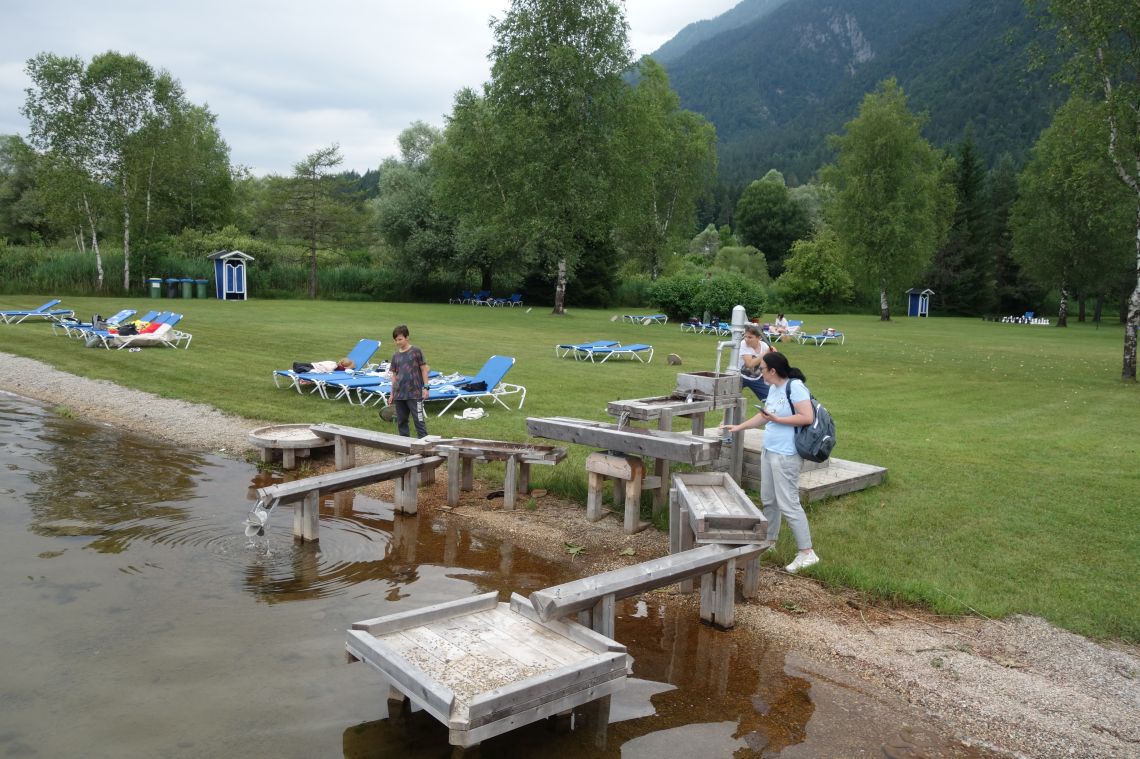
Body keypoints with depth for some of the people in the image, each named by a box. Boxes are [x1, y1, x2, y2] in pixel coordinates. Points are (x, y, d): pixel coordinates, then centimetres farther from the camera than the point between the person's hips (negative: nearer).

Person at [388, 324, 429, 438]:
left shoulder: (416, 351, -3)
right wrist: (392, 393, 12)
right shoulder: (395, 356, 9)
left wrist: (425, 387, -7)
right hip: (399, 394, 5)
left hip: (415, 393, -5)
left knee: (419, 420, -5)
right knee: (401, 421, 9)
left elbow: (424, 369, -1)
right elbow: (394, 375, 14)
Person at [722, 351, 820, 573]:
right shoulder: (774, 388, 11)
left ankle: (807, 553, -1)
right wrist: (738, 427, 27)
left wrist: (777, 419, -18)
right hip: (769, 451, 9)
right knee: (768, 500, 17)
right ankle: (769, 541, 32)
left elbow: (807, 417, -22)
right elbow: (764, 415, 24)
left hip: (786, 455, -9)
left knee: (788, 504, -8)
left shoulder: (795, 386, -15)